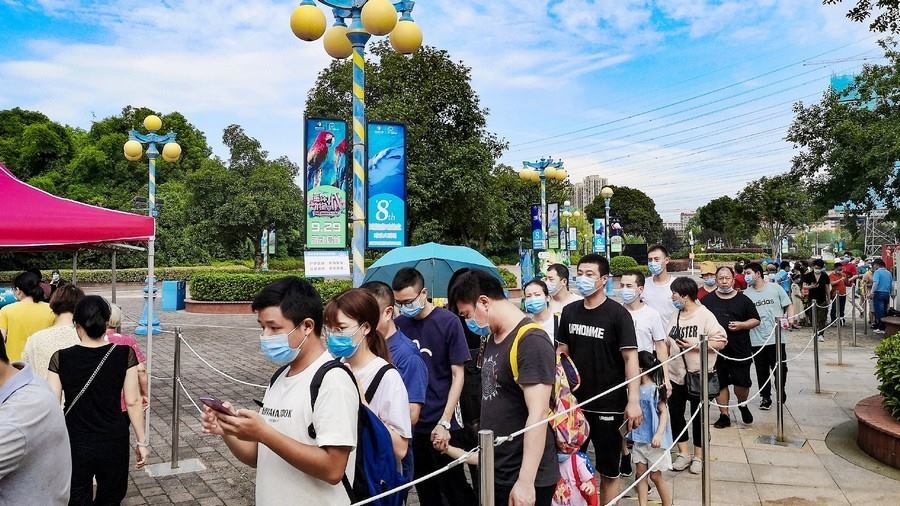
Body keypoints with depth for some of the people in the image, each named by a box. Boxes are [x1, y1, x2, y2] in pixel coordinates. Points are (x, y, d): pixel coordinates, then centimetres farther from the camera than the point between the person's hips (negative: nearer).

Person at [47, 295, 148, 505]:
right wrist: (141, 442, -1)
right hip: (113, 443, 0)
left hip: (74, 444, 1)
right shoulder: (124, 354, -12)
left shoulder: (61, 358, -10)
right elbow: (133, 402, -10)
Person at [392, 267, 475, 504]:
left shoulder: (448, 322, -8)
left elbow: (458, 375, -7)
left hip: (443, 424, -3)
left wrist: (444, 422, -13)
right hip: (410, 423, 4)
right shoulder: (398, 324, 1)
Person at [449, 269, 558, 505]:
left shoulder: (531, 341, -19)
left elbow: (538, 415, -23)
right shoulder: (492, 337, 8)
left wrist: (525, 481, -24)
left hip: (524, 478, -8)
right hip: (494, 473, 8)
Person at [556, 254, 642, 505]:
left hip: (608, 404, -4)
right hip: (574, 401, 4)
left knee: (608, 468, 10)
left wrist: (633, 400, -21)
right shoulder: (569, 311, 4)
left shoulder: (617, 314, -9)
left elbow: (630, 357, -13)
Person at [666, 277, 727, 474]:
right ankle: (683, 454, 24)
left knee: (698, 417, 8)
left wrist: (695, 345, -23)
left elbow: (721, 341, -16)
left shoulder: (705, 315, -11)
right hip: (675, 376, 5)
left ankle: (698, 456, 23)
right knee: (675, 414, 9)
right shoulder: (674, 315, 7)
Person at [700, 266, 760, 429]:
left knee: (742, 383, 2)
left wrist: (742, 325, -10)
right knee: (720, 384, 7)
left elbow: (755, 320, 7)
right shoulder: (708, 300, 5)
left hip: (740, 351, -1)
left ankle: (742, 405, 34)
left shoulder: (743, 300, 4)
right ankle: (724, 416, 20)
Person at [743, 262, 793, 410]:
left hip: (776, 337, -1)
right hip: (756, 340, 1)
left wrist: (789, 320, -12)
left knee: (780, 368, 5)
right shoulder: (746, 294, 3)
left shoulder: (775, 288, -1)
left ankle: (781, 391, 32)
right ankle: (765, 397, 24)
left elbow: (789, 306, 4)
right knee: (762, 370, 9)